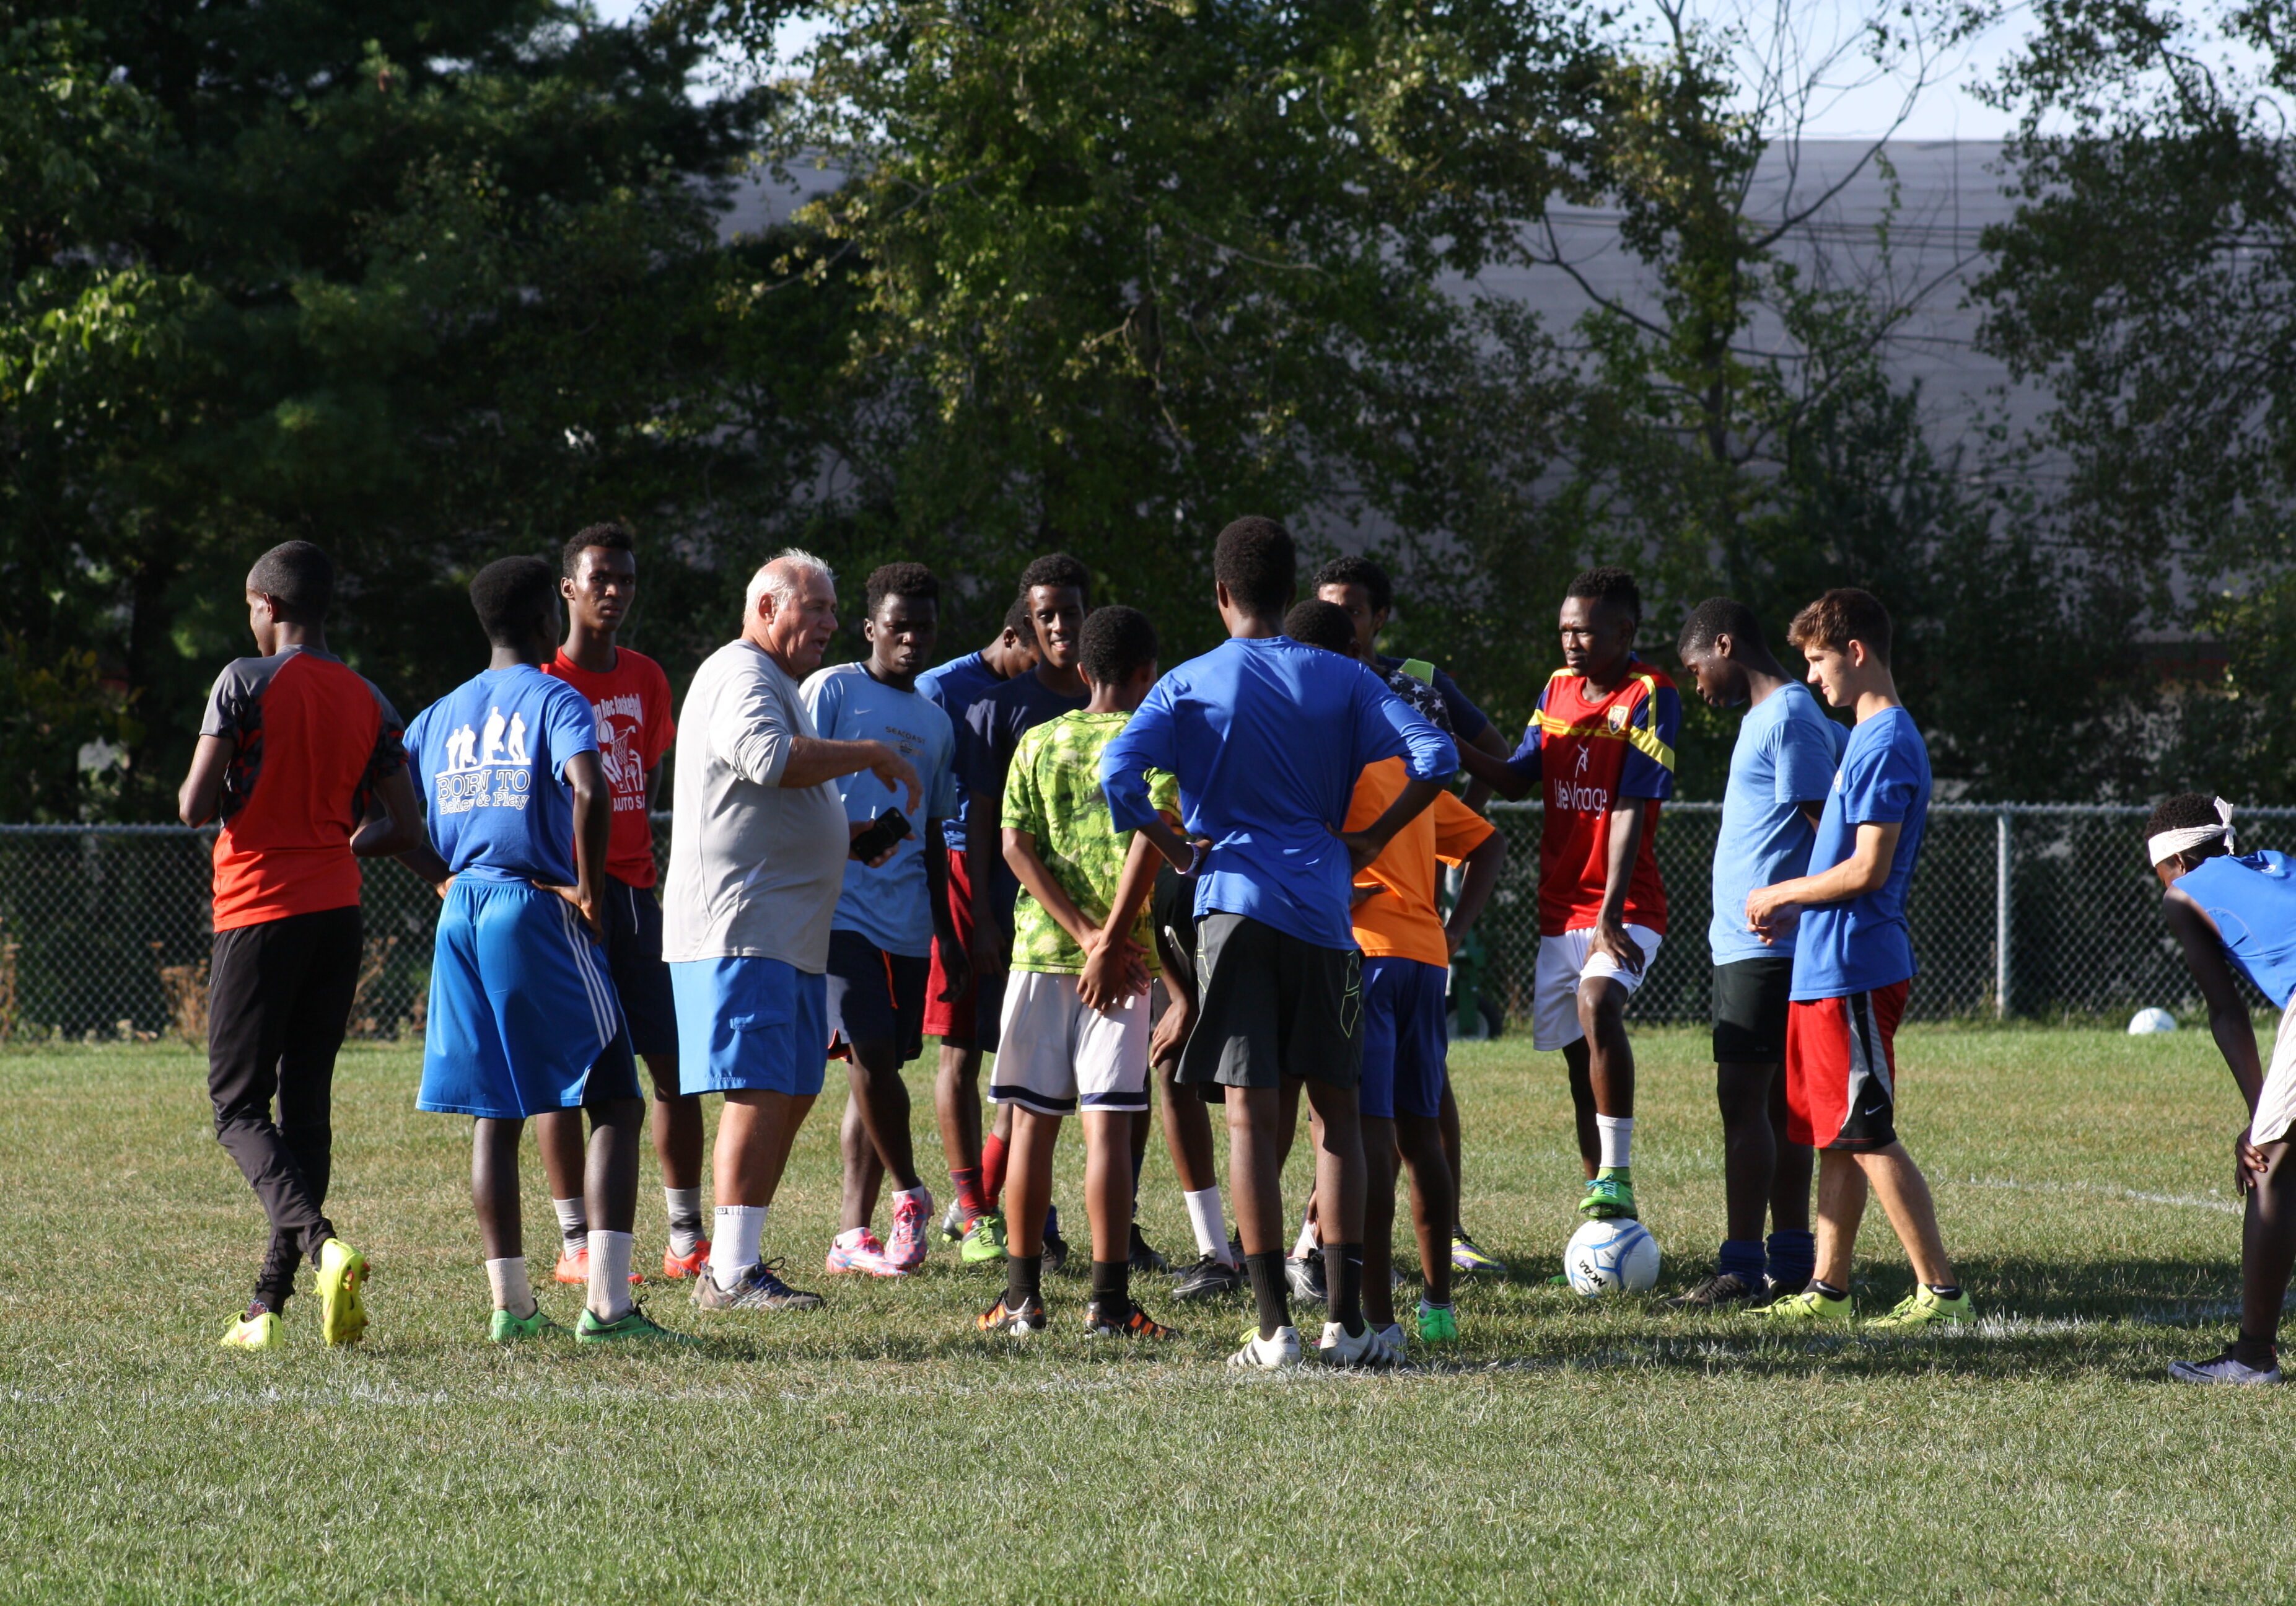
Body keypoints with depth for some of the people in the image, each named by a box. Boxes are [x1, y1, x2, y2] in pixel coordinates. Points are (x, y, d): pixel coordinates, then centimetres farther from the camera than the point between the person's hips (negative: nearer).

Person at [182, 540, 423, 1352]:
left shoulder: (246, 682, -9)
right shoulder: (368, 701, 8)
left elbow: (195, 807, -12)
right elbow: (405, 827, 9)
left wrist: (201, 788, 10)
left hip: (260, 911, -6)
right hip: (338, 911, 6)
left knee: (238, 1106, -2)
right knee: (307, 1101, 10)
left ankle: (321, 1243, -27)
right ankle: (270, 1301, 10)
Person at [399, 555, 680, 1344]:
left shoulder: (441, 715, 14)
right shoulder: (557, 702, -5)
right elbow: (589, 791, -24)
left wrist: (443, 877, 14)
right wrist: (589, 890, -13)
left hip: (463, 915, 6)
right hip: (538, 912, -6)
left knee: (494, 1115, 11)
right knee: (615, 1104, -3)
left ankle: (510, 1302, 10)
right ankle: (606, 1301, -13)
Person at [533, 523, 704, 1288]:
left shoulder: (645, 679, 13)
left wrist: (635, 862, 11)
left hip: (634, 888, 6)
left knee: (675, 1058, 3)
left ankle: (686, 1238, 9)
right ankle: (577, 1245, -1)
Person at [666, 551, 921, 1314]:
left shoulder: (778, 685, 26)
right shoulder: (740, 677, -8)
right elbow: (770, 758, -27)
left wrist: (850, 840, 19)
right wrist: (871, 755, -18)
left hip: (788, 932, 11)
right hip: (739, 928, -11)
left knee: (792, 1096, 10)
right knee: (761, 1093, -15)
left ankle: (737, 1258, 14)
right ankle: (731, 1273, -17)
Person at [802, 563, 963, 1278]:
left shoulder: (936, 721, 19)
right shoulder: (832, 690, 0)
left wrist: (946, 927, 18)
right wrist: (841, 836, -23)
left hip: (906, 920, 6)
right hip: (840, 907, -6)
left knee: (879, 1066, 5)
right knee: (870, 1053, -17)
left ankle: (853, 1233, 7)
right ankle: (911, 1196, -1)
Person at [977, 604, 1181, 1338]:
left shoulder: (1038, 743, 9)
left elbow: (1015, 845, -1)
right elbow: (1150, 838, -15)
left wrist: (1084, 934, -6)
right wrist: (1112, 939, -13)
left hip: (1040, 949, 3)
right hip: (1121, 962, -3)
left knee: (1033, 1120, 9)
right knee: (1108, 1124, -4)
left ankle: (1023, 1296, 11)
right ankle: (1109, 1300, -7)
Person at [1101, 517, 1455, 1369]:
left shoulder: (1190, 685, 2)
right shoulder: (1341, 680, 6)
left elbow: (1118, 773, -12)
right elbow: (1435, 757, -3)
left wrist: (1179, 849, 1)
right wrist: (1369, 840, 5)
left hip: (1233, 906, -1)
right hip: (1323, 911, 1)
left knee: (1250, 1115, -1)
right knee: (1335, 1109, 9)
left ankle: (1274, 1327, -6)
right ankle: (1346, 1319, 3)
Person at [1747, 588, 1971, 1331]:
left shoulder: (1887, 745, -15)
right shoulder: (1867, 738, 16)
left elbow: (1869, 869, -21)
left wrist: (1782, 895, -9)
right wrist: (1796, 909, 12)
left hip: (1854, 971, -10)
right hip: (1827, 968, 10)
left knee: (1867, 1135, -8)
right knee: (1834, 1136, 12)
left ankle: (1940, 1289, -8)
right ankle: (1828, 1290, 16)